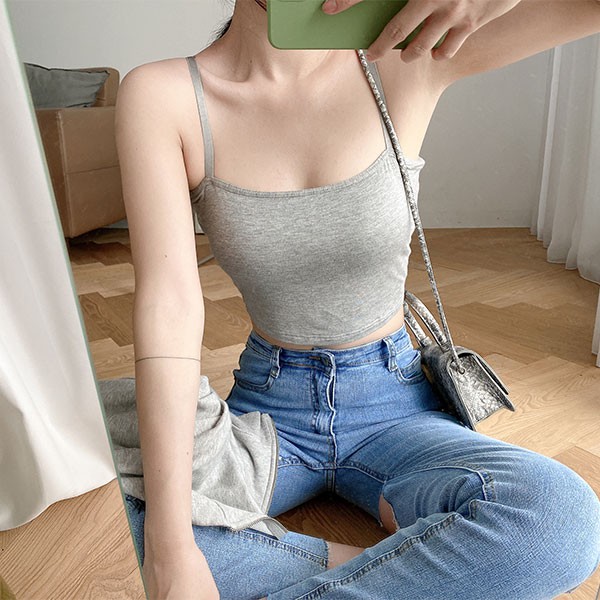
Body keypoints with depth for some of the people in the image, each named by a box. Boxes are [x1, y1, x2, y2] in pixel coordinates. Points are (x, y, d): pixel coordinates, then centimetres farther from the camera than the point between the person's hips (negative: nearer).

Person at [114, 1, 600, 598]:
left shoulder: (407, 53, -8)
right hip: (268, 407, 2)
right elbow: (168, 302, -20)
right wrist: (170, 549, -25)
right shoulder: (160, 96, -9)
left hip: (393, 404, 0)